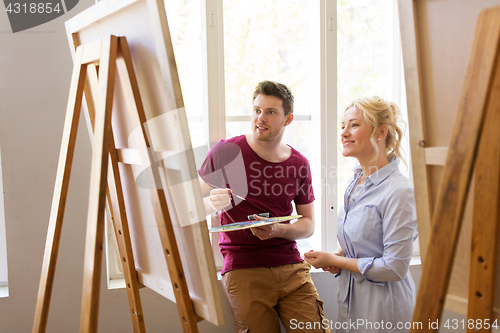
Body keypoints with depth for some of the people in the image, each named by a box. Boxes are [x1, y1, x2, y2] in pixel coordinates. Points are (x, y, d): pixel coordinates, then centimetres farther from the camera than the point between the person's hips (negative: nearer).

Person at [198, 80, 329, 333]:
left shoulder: (299, 164, 8)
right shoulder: (226, 152, -2)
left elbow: (308, 225, 13)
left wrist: (277, 230, -8)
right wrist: (212, 204, -20)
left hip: (291, 266, 3)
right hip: (242, 269, -3)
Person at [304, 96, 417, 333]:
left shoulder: (399, 191, -21)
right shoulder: (356, 184, 6)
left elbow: (395, 267, -22)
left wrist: (334, 260, -15)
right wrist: (338, 257, -1)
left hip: (383, 309, -8)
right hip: (351, 300, 8)